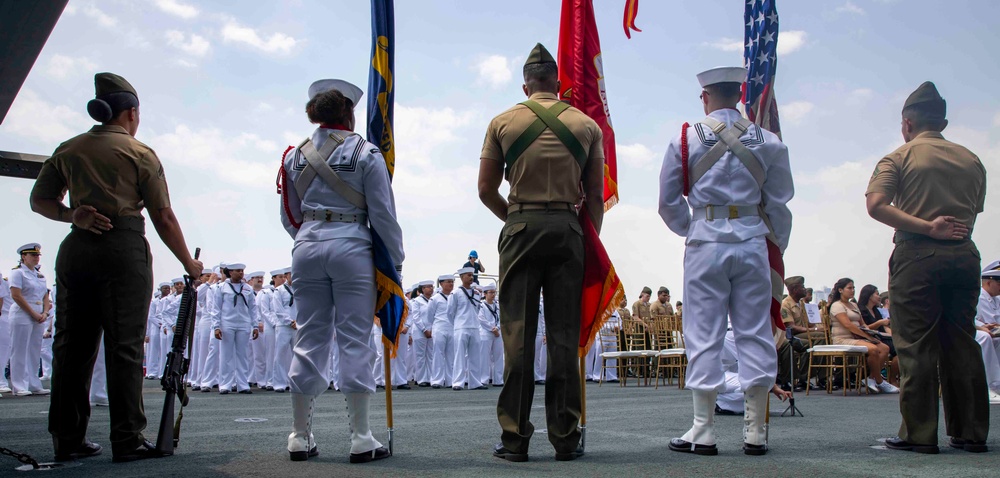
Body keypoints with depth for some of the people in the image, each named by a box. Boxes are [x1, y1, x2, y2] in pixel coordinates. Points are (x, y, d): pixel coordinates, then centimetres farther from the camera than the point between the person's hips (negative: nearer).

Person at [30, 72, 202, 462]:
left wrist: (71, 215, -1)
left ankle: (67, 438, 12)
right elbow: (164, 218, -3)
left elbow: (39, 200, 13)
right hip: (125, 248, -5)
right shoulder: (140, 154, 0)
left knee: (71, 344, 8)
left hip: (75, 249, 5)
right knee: (124, 345, -3)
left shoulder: (67, 150, 14)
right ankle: (127, 440, -3)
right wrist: (189, 263, 4)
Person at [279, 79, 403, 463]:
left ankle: (300, 437, 14)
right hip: (351, 246, -4)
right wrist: (396, 260, 1)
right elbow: (383, 213, -5)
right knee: (354, 339, -1)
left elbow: (289, 216, 14)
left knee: (309, 339, 9)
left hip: (307, 247, 4)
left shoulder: (296, 156, 10)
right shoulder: (365, 153, -3)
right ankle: (361, 438, 1)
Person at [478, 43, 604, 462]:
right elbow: (596, 196, 6)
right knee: (565, 335, 3)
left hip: (521, 230, -1)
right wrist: (590, 240, 15)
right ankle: (565, 438, 7)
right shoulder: (587, 125, 8)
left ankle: (515, 437, 2)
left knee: (518, 333, 1)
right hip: (568, 229, 1)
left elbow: (486, 190, 6)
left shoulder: (503, 123, 5)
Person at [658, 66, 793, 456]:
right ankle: (755, 432, 11)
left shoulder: (686, 139, 1)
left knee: (704, 336, 2)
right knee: (755, 334, 6)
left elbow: (668, 202, 7)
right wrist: (778, 246, 22)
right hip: (752, 243, 2)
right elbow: (779, 202, 10)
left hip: (706, 242, -2)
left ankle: (703, 431, 5)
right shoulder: (768, 142, 6)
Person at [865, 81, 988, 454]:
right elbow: (975, 211, 20)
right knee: (962, 343, 10)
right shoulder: (971, 160, 13)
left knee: (916, 346, -1)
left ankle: (919, 434, 0)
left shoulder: (900, 158, 0)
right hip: (964, 254, 5)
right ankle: (971, 432, 14)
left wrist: (928, 227, -12)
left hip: (917, 255, -4)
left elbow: (876, 205, -14)